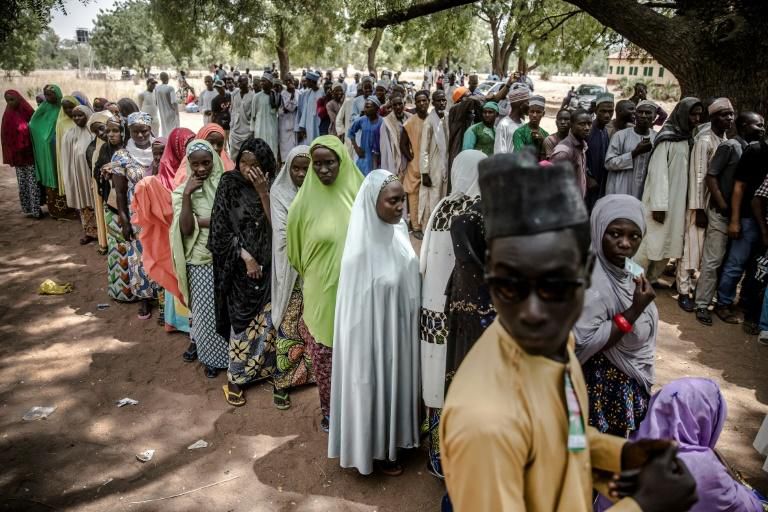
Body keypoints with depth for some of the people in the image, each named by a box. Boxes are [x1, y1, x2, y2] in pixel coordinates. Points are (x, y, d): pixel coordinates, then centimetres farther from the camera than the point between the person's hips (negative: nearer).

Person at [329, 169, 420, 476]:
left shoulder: (398, 229, -5)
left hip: (400, 326, 7)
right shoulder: (361, 250, -27)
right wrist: (369, 344, -15)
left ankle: (393, 438, 48)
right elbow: (357, 307, -20)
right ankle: (376, 449, 36)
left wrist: (410, 326, 11)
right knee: (375, 386, 13)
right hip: (374, 331, -7)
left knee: (396, 381, 24)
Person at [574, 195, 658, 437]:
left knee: (619, 440, 24)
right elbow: (584, 343, -31)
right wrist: (634, 311, -32)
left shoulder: (623, 268, -2)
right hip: (604, 382, -8)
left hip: (629, 376, 8)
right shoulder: (589, 279, -29)